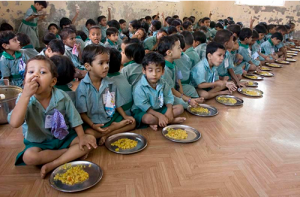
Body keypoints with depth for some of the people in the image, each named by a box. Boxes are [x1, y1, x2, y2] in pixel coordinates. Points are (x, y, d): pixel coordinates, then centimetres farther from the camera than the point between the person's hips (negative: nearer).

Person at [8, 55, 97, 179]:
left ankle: (52, 165, -21)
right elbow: (14, 123, -34)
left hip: (64, 137, 2)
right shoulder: (24, 99, -17)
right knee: (29, 156, -32)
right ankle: (72, 153, -13)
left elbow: (74, 118, -3)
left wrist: (82, 137, -9)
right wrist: (25, 95, -39)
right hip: (38, 143, -2)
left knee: (90, 141, -15)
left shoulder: (61, 96, -14)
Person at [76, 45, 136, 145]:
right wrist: (93, 125, -23)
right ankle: (115, 127, -14)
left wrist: (125, 117, -2)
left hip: (110, 118, 5)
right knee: (88, 133, -33)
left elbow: (117, 103, 9)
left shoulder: (110, 83, 0)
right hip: (93, 122, -4)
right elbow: (82, 112, -12)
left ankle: (107, 134, -15)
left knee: (132, 122, -7)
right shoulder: (83, 87, -13)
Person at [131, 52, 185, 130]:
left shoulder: (163, 84, -3)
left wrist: (169, 111, -22)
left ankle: (157, 123, -18)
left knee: (180, 108, -3)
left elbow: (169, 98, -1)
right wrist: (160, 115, -29)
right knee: (148, 118, -40)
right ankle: (173, 120, -20)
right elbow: (144, 106, -22)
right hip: (142, 111, -6)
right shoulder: (140, 88, -22)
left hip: (159, 109, 6)